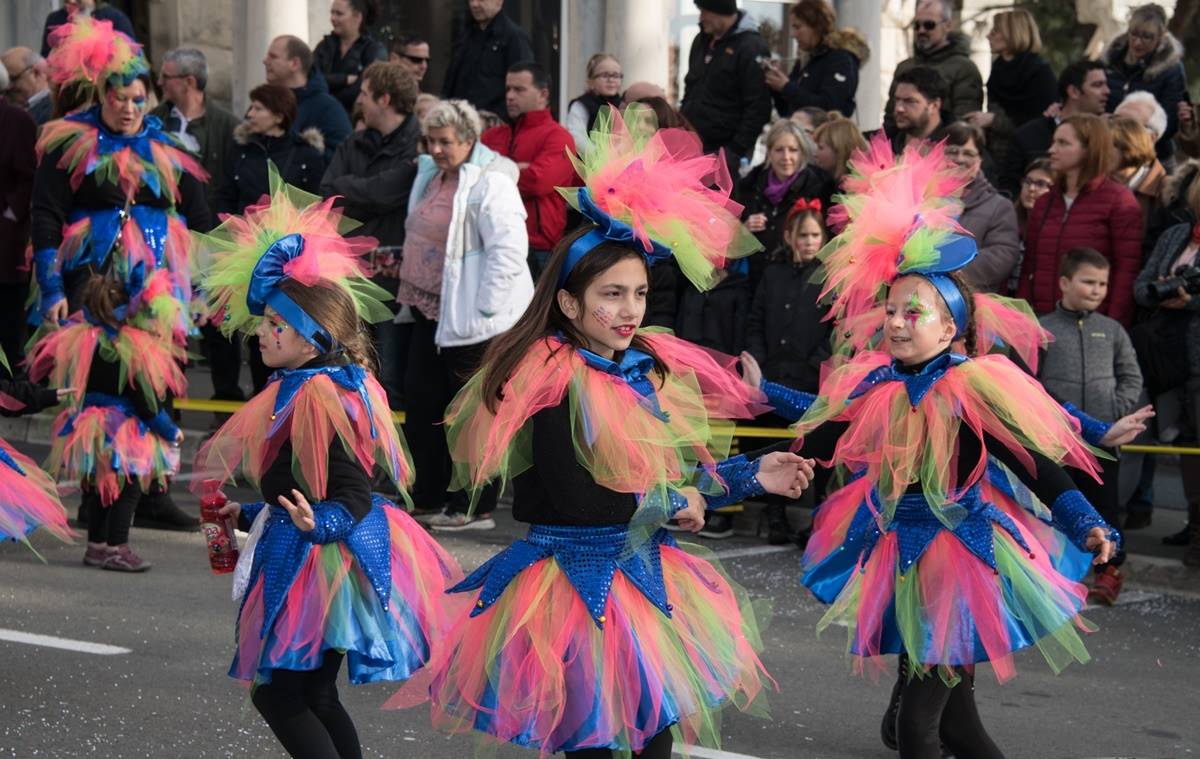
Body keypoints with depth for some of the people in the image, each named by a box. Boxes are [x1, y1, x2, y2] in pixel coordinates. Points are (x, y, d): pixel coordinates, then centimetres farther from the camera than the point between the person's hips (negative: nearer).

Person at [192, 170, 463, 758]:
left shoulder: (322, 398, -20)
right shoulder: (304, 390, 12)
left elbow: (352, 497, -24)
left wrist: (317, 524, -43)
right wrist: (250, 515, 33)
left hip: (319, 560, -11)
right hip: (315, 560, 11)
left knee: (277, 693, -7)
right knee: (316, 697, 14)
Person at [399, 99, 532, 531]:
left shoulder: (490, 184, -17)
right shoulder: (432, 177, 13)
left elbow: (508, 248, -23)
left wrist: (485, 306, -22)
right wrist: (411, 293, 21)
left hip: (470, 319, -10)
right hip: (431, 311, 10)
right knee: (422, 403, 14)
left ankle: (475, 508, 6)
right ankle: (428, 499, 25)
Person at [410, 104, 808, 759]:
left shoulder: (653, 370, 6)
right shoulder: (553, 383, -17)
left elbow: (678, 476, 12)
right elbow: (576, 499, -21)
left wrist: (752, 475, 2)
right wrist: (668, 505, -11)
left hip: (641, 575, 7)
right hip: (575, 579, -7)